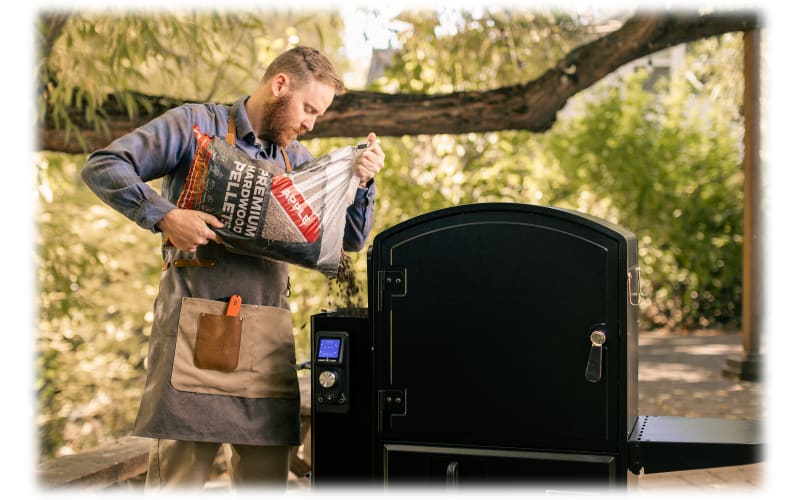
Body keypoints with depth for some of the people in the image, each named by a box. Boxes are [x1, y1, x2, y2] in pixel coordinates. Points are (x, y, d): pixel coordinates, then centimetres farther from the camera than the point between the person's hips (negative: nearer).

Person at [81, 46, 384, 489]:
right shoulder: (197, 125, 5)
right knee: (179, 467, -5)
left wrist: (363, 182, 3)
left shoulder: (299, 161, 20)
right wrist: (163, 215, -16)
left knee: (266, 471, 5)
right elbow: (102, 166, -2)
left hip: (269, 333, 5)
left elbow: (351, 239, 20)